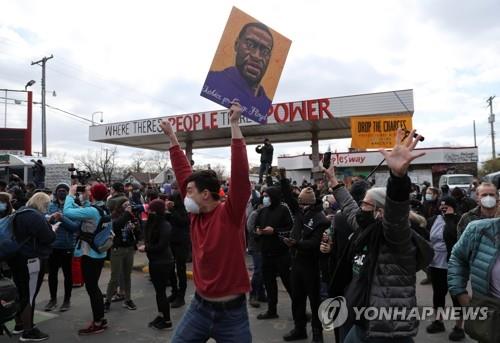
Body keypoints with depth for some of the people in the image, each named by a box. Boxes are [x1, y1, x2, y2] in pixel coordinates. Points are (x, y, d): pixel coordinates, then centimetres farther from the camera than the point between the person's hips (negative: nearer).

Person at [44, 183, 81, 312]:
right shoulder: (50, 206, 2)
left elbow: (76, 226, -17)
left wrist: (62, 218, -27)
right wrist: (51, 217, -24)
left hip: (67, 246, -3)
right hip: (52, 245, 3)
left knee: (67, 273, 11)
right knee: (52, 273, 15)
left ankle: (67, 299, 25)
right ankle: (53, 299, 32)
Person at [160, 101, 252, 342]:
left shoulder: (230, 214, -15)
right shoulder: (196, 214, -1)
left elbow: (240, 174, -27)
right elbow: (183, 173, 5)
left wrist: (235, 124, -28)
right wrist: (171, 137, 10)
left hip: (231, 311, -5)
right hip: (200, 307, 5)